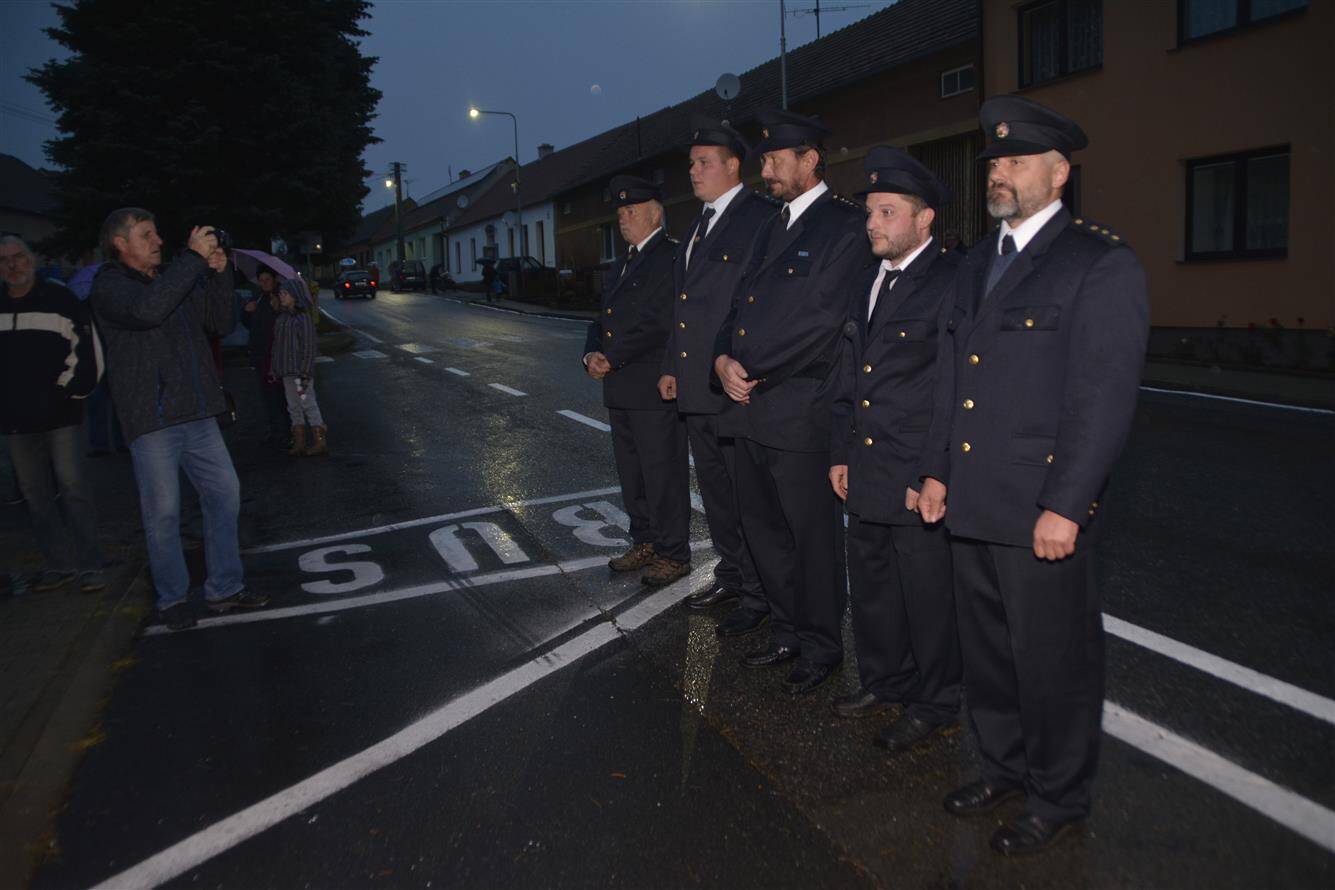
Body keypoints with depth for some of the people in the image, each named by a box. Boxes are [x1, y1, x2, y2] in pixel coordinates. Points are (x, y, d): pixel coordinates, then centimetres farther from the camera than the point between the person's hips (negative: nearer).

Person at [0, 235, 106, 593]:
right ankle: (58, 563, 17)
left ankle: (89, 565, 2)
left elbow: (87, 350, -7)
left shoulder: (60, 299, -4)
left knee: (74, 489, -3)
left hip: (61, 416, -5)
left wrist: (69, 390, -9)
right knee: (35, 494, 8)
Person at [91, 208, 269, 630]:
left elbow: (224, 322, 9)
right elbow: (147, 309, -26)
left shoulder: (180, 280, 15)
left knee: (225, 493, 7)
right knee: (163, 511, 1)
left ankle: (224, 588, 18)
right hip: (151, 419, -6)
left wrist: (220, 274, -5)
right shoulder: (109, 285, -5)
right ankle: (172, 598, 16)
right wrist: (193, 257, -23)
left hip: (197, 414, 6)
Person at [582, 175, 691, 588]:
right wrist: (592, 355, -1)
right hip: (620, 391, 9)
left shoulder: (671, 257, -11)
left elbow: (658, 321, -20)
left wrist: (611, 358, -16)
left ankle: (673, 554, 12)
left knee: (664, 475, 0)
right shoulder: (622, 265, 19)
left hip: (655, 391, -9)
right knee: (632, 476, 17)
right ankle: (644, 543, 31)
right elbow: (603, 318, 19)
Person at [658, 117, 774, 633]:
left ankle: (758, 595, 14)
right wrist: (672, 367, 17)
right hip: (695, 388, 9)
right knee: (714, 491, 18)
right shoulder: (700, 223, 19)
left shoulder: (760, 217, -10)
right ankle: (730, 576, 33)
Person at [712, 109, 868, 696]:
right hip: (751, 407, 9)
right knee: (761, 527, 17)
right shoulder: (771, 229, 18)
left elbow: (822, 322, -18)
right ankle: (787, 632, 34)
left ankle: (820, 647, 22)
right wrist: (724, 359, -3)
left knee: (813, 537, 4)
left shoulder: (845, 227, -9)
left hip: (800, 412, -9)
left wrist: (755, 374, -13)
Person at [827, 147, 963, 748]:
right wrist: (841, 452, 14)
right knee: (870, 585, 19)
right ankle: (884, 679, 39)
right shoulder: (866, 281, 12)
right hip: (865, 474, 8)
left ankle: (934, 703, 26)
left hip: (919, 478, -8)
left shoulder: (953, 282, -13)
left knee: (927, 596, 6)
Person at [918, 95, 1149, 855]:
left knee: (1052, 663, 8)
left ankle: (1059, 800, 29)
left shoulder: (1102, 263, -10)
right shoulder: (980, 262, 15)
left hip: (1044, 513, -7)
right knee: (987, 652, 19)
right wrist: (939, 470, 13)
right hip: (974, 506, 7)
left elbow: (1106, 398, -15)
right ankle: (1007, 768, 40)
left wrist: (1065, 507, -18)